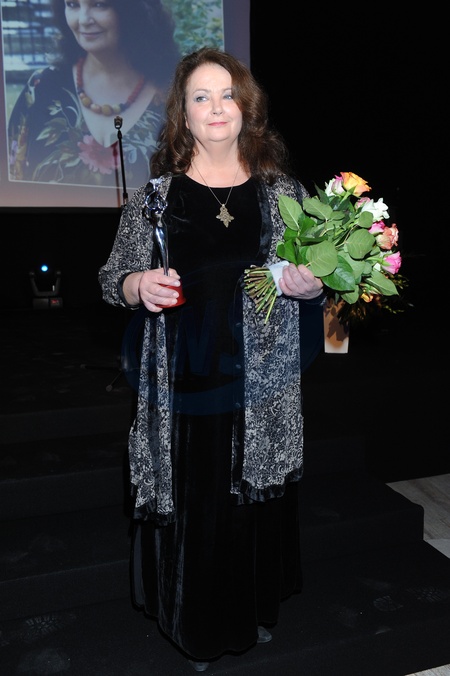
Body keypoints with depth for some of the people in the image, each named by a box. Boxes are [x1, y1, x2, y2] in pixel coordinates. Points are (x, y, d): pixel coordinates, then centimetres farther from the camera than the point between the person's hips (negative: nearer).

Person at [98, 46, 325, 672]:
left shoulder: (283, 192, 4)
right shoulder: (156, 193, 1)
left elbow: (318, 278, 12)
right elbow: (111, 279, 6)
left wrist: (311, 287, -11)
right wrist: (139, 285, -17)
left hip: (261, 385, 2)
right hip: (181, 384, -1)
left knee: (257, 498, 13)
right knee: (187, 500, 7)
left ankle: (256, 609, 41)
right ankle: (194, 626, 33)